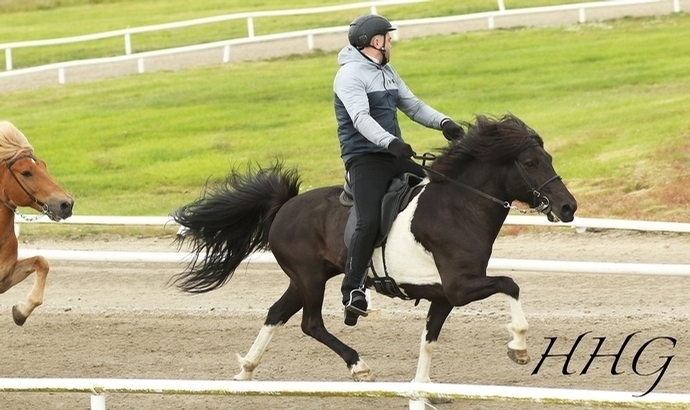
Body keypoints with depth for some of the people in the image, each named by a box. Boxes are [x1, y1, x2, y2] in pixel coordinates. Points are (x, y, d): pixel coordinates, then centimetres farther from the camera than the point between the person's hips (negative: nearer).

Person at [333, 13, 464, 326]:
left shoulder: (387, 72, 18)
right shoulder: (351, 75, -11)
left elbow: (413, 106, 16)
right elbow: (361, 118, -26)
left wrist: (442, 122, -3)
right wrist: (390, 141, -41)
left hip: (394, 158, 9)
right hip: (364, 158, -9)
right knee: (369, 221, -24)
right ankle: (352, 290, -23)